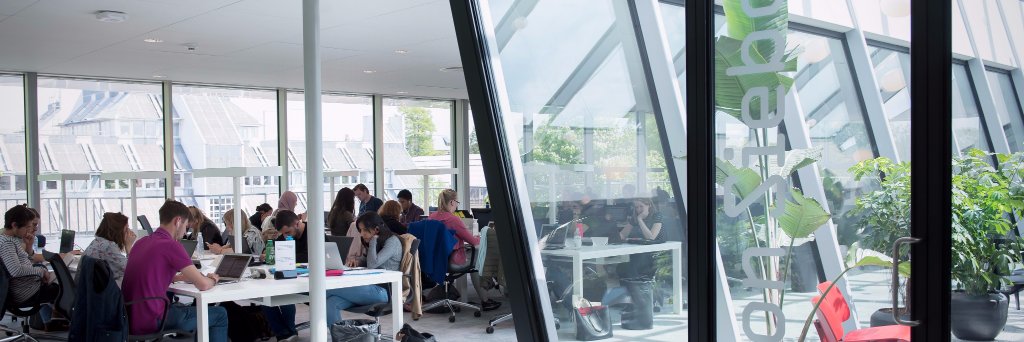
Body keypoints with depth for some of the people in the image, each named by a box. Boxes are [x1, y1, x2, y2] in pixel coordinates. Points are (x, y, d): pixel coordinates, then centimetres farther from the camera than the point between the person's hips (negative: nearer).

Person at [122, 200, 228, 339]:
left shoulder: (141, 242, 11)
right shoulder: (171, 245, -15)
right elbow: (203, 285, -15)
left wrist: (183, 277, 19)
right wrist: (213, 279, 7)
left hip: (130, 320, 9)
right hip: (150, 324, -9)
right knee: (220, 314, 4)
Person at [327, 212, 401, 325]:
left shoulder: (392, 241, -5)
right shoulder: (377, 243, 22)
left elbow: (372, 264, -16)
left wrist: (373, 240, -7)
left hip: (382, 291, -8)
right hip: (370, 287, 8)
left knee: (329, 289, -18)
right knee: (331, 303, -19)